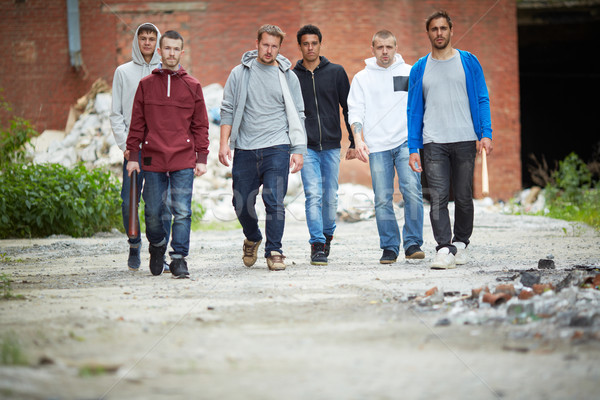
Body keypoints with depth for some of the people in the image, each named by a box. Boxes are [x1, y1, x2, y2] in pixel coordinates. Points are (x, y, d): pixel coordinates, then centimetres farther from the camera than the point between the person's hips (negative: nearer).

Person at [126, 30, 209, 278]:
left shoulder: (192, 86, 7)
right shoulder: (146, 85, 8)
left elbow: (200, 125, 8)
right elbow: (137, 124, 9)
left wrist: (201, 158, 2)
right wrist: (132, 156, 4)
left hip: (183, 161, -1)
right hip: (153, 160, 1)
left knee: (182, 211, -6)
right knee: (153, 211, 6)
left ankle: (179, 258, -2)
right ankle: (157, 245, 31)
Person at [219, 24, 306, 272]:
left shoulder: (287, 76, 8)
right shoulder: (240, 73, 8)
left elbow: (297, 116, 9)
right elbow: (228, 110, 8)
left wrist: (298, 150, 1)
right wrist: (224, 144, -2)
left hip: (276, 149, -1)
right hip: (245, 149, 1)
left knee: (274, 202, -10)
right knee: (242, 203, 6)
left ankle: (274, 251, -1)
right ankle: (252, 238, 32)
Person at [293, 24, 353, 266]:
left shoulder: (336, 72, 6)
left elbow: (348, 108, 8)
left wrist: (354, 141, 3)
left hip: (331, 145, 1)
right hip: (306, 146, -1)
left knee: (330, 197, 5)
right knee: (313, 195, -12)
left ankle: (327, 233, 29)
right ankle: (317, 245, -9)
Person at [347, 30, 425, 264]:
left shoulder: (410, 73, 12)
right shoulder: (362, 78, 12)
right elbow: (355, 112, 7)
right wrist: (358, 140, -8)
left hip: (407, 142, -1)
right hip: (377, 147, 1)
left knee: (412, 190, -16)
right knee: (382, 199, -3)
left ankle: (413, 244, -9)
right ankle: (389, 248, 5)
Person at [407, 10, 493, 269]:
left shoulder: (468, 62, 7)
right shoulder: (420, 69, 10)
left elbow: (481, 100, 6)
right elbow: (414, 110, 11)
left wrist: (486, 134, -6)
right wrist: (413, 148, 4)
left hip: (465, 140, 0)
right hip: (433, 143, 0)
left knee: (463, 197, 5)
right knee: (438, 198, -11)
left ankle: (460, 243, 21)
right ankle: (444, 250, -15)